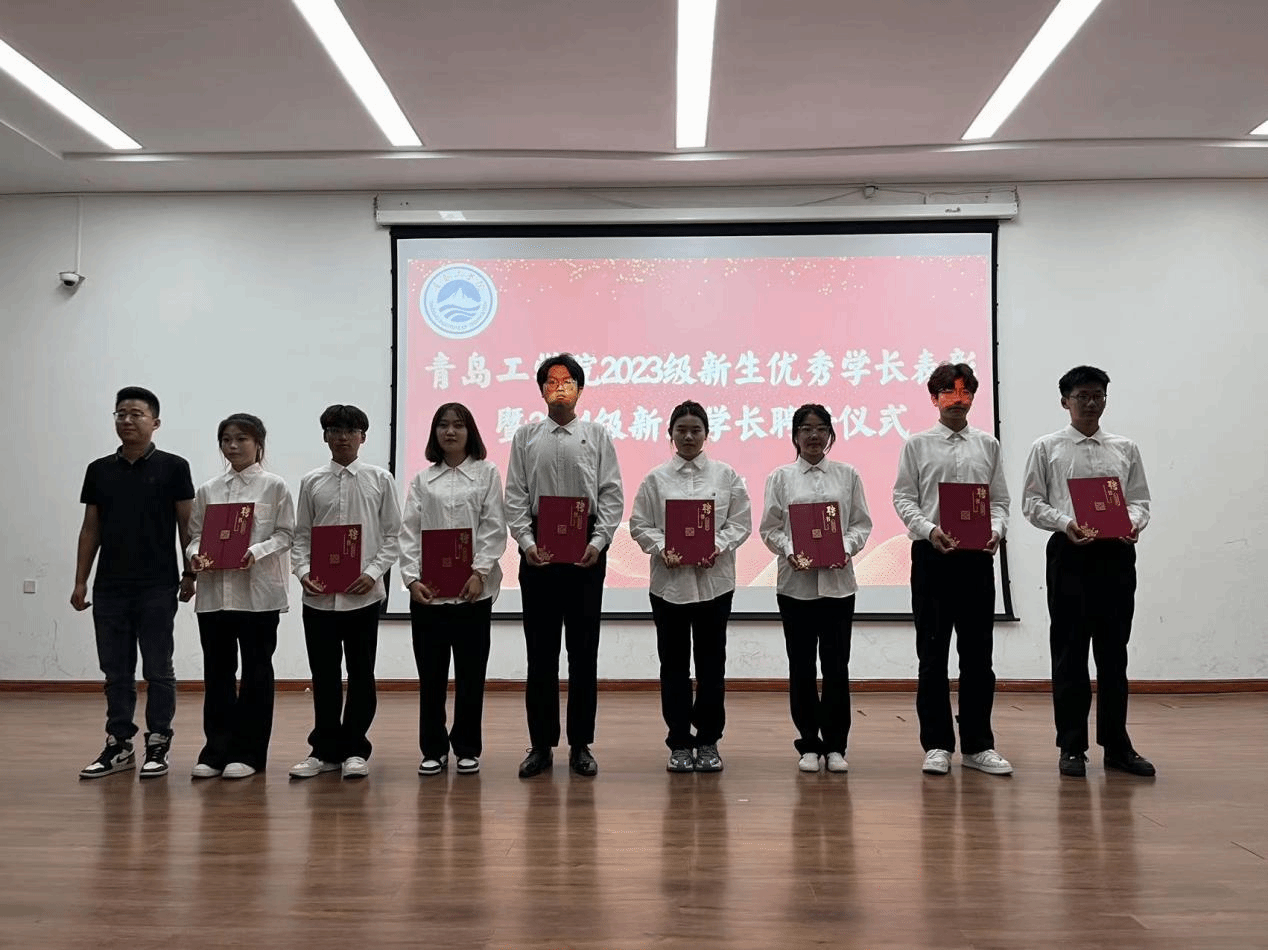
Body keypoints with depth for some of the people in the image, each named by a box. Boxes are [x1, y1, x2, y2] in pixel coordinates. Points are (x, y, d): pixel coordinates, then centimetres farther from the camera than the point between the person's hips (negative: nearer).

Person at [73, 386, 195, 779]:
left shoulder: (172, 467, -3)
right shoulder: (99, 470, 9)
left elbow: (187, 525, -1)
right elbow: (91, 529, 11)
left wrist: (190, 574, -5)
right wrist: (80, 581, 7)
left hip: (157, 587, -4)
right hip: (109, 588, 4)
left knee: (158, 670, 3)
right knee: (116, 671, 10)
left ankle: (158, 744, 13)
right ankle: (118, 745, 18)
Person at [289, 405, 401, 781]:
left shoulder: (380, 479, 2)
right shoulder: (312, 482, 7)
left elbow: (393, 535, 2)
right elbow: (301, 535, 9)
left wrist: (373, 573, -10)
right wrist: (303, 571, -8)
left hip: (363, 594, -1)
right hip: (319, 595, 2)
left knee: (361, 674, 6)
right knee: (324, 675, 9)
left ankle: (355, 750, 17)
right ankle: (326, 750, 20)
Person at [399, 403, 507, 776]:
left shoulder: (486, 472, 5)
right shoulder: (423, 479, 10)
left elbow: (494, 528, -2)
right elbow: (409, 532, 3)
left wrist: (480, 573, -14)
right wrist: (411, 577, -10)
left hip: (473, 588, -2)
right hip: (427, 590, 2)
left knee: (470, 673, 5)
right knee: (431, 674, 6)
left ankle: (467, 749, 17)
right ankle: (433, 749, 18)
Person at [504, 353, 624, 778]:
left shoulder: (597, 436, 6)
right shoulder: (525, 437, 8)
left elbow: (612, 495, 1)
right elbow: (515, 497, 4)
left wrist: (598, 542, -11)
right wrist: (527, 542, -9)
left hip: (585, 550, 0)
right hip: (538, 549, 1)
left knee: (583, 651, 4)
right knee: (540, 651, 5)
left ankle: (581, 745, 13)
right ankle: (541, 745, 14)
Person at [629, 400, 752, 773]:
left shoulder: (726, 475, 4)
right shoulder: (655, 479, 4)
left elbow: (741, 522, 2)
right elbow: (640, 525, 2)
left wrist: (719, 547, -14)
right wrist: (661, 549, -15)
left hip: (714, 579, 0)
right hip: (670, 579, 0)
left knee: (711, 663, 6)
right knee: (674, 664, 5)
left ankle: (708, 742, 18)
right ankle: (680, 743, 15)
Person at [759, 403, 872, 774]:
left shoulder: (848, 475, 8)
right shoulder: (781, 477, 5)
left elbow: (862, 523, 6)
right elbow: (769, 527, 3)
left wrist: (847, 547, -12)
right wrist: (789, 551, -15)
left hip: (838, 581, 1)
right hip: (796, 581, 0)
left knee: (836, 665, 2)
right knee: (801, 666, 5)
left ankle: (835, 745, 13)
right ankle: (809, 745, 15)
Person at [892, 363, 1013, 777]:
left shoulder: (988, 445, 10)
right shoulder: (917, 445, 4)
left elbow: (1000, 500, 9)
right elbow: (903, 498, 0)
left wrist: (997, 530, -11)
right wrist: (929, 530, -16)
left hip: (977, 556, 2)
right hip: (931, 554, -2)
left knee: (977, 655, 6)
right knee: (932, 655, 3)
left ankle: (977, 745, 15)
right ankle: (937, 745, 11)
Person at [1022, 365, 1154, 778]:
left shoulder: (1125, 448, 11)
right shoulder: (1047, 448, 4)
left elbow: (1140, 498, 11)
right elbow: (1032, 502, 1)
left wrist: (1134, 521, -10)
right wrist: (1066, 523, -16)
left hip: (1117, 552, 2)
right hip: (1070, 551, -2)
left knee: (1113, 651, 9)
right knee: (1070, 652, 3)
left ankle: (1117, 745, 19)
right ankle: (1071, 747, 12)